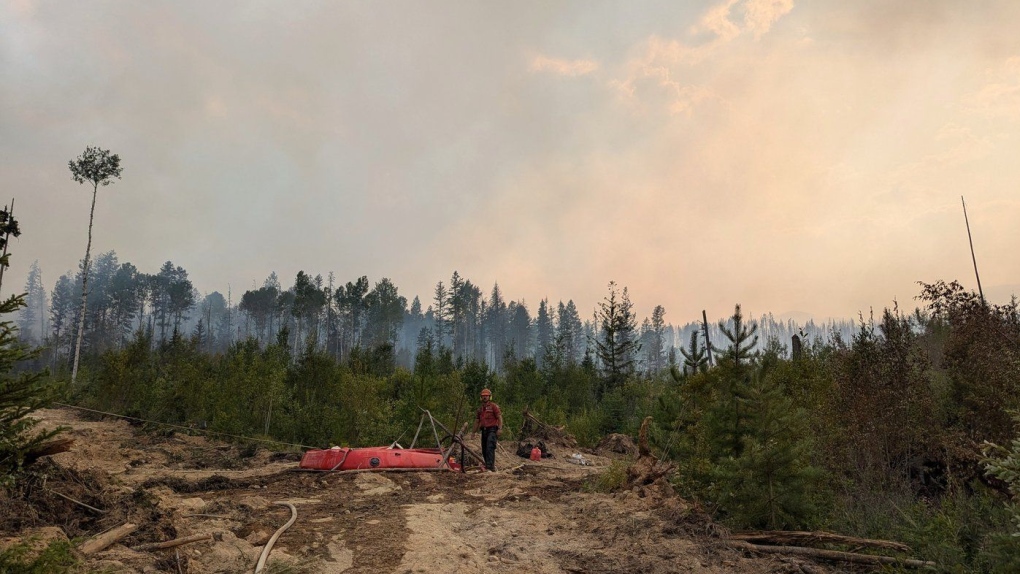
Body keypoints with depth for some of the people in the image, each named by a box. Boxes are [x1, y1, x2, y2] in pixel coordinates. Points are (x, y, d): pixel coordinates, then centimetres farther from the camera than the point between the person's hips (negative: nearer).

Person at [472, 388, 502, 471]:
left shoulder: (494, 406, -2)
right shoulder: (480, 409, 17)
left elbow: (500, 418, -8)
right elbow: (477, 421, 22)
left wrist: (500, 428, -19)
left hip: (492, 430, -7)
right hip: (484, 430, 7)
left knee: (490, 447, -20)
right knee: (484, 450, 9)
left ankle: (490, 465, -27)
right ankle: (487, 465, 18)